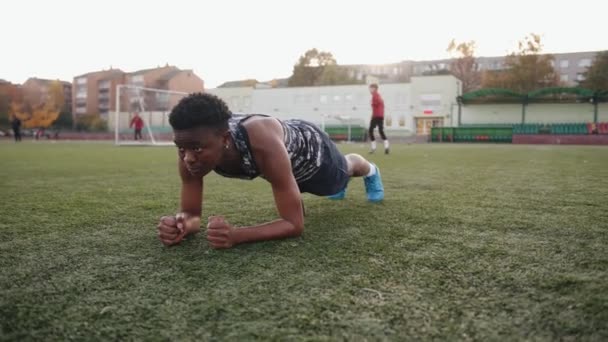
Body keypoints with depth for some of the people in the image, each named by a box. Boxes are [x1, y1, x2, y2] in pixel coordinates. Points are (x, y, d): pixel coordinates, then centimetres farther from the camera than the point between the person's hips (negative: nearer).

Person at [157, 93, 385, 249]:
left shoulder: (263, 144, -51)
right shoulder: (191, 147, -36)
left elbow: (295, 224, -46)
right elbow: (192, 213, -27)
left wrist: (236, 235, -61)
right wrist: (182, 224, -51)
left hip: (310, 145, -5)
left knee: (344, 169, 31)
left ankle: (371, 171, 69)